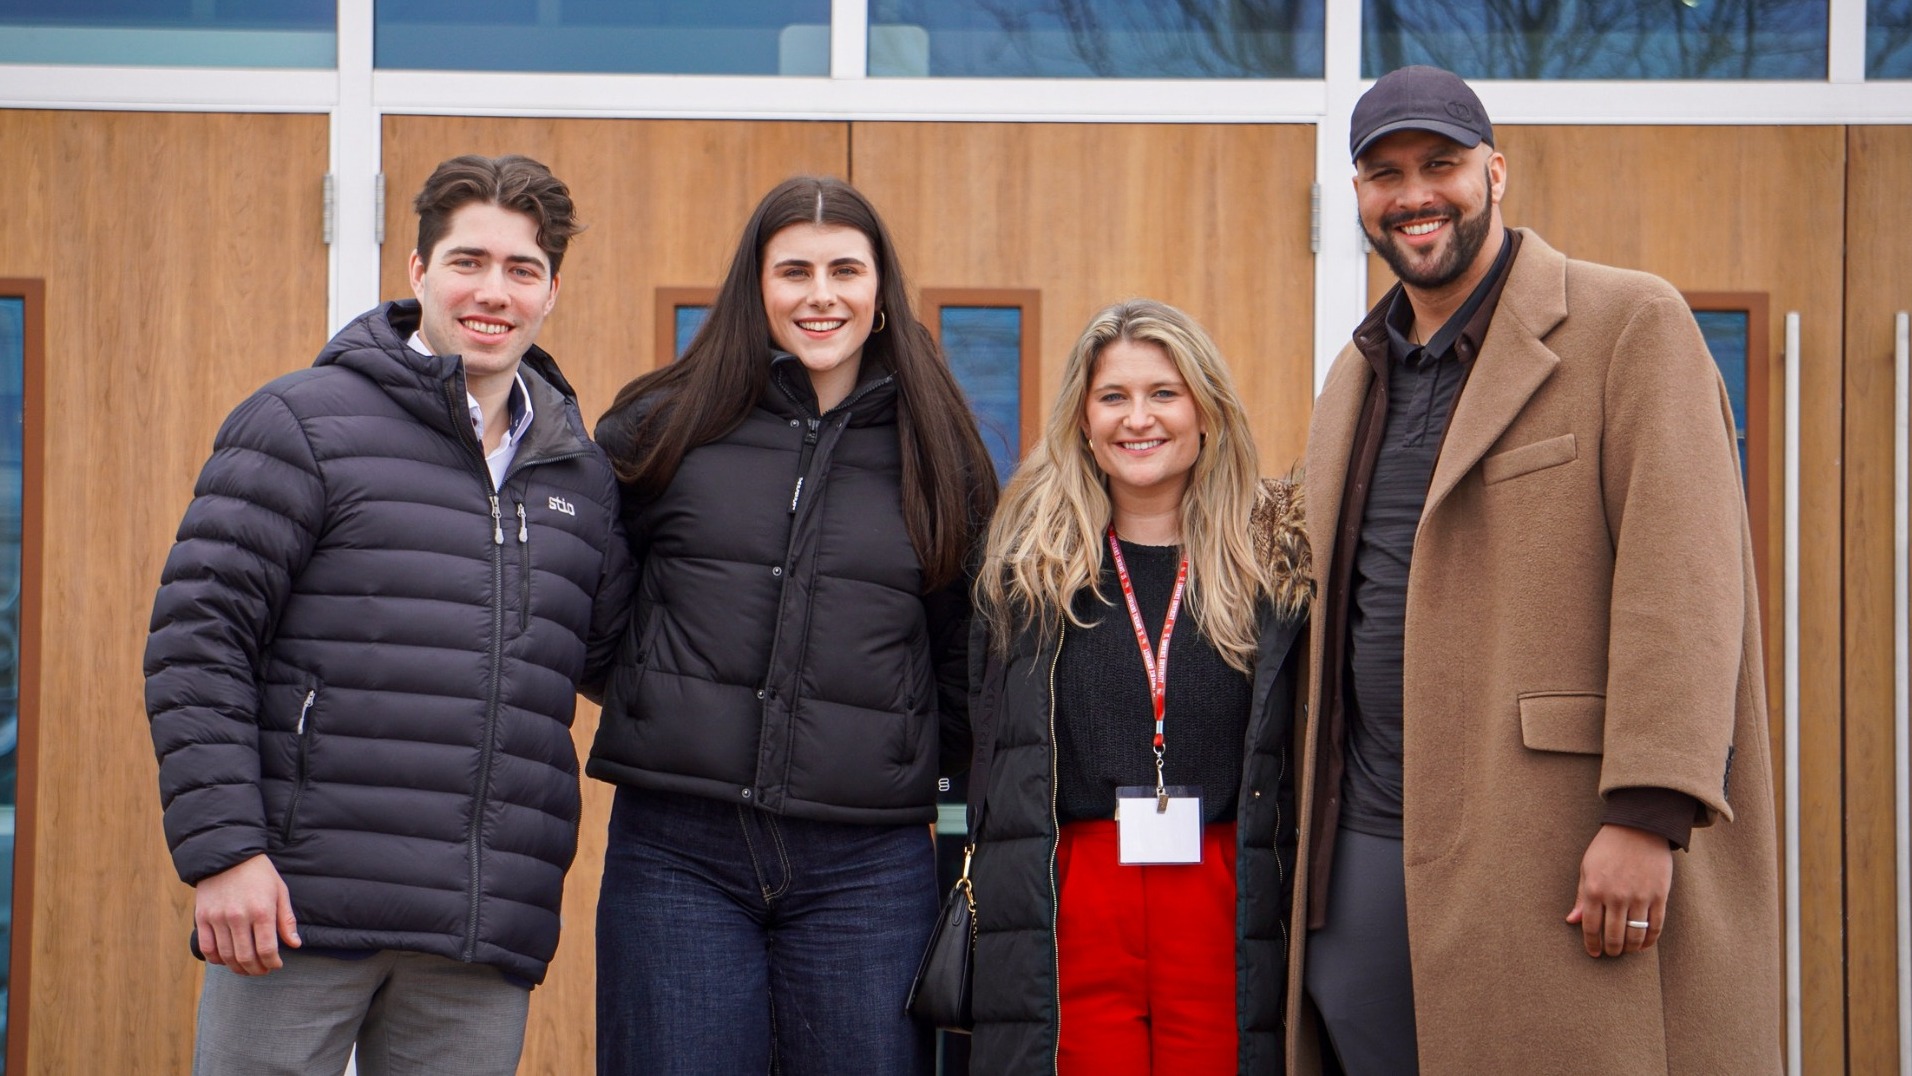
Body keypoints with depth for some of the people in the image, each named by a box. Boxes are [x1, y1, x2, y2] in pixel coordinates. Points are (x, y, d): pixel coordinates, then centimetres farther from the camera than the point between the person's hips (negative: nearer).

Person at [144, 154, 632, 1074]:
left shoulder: (583, 477, 17)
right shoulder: (301, 424, 1)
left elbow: (621, 660, 25)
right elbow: (197, 636, -5)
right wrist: (220, 848, -13)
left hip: (486, 936, 4)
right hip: (300, 909, -4)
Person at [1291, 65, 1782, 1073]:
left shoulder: (1631, 326, -3)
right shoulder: (1354, 378, 19)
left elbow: (1683, 581, -11)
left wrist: (1647, 814, -20)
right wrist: (1311, 830, 19)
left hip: (1558, 858, -6)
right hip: (1366, 852, 7)